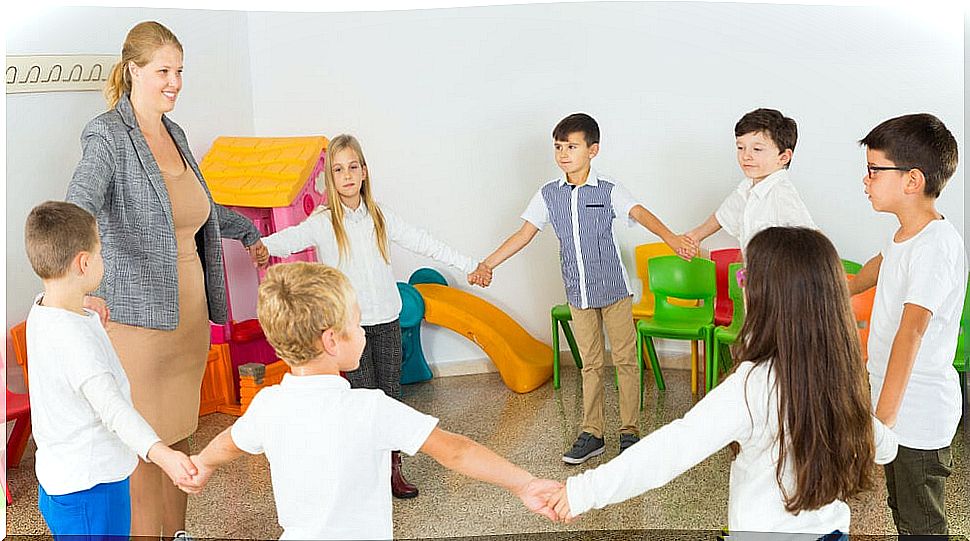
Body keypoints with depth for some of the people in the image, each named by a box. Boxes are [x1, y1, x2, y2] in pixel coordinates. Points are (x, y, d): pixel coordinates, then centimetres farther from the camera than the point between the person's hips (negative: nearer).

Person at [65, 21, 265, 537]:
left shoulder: (174, 133, 12)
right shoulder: (107, 136, -12)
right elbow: (80, 205, -30)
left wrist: (248, 230, 40)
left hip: (190, 310, 7)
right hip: (138, 314, -7)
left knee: (178, 430, 17)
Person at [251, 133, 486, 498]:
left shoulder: (380, 217, 5)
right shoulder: (323, 222, -6)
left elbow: (423, 243, 9)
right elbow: (291, 237, -24)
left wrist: (468, 265, 10)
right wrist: (264, 246, -47)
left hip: (387, 320, 4)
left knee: (390, 396, 8)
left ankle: (392, 468, 21)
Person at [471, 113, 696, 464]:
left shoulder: (608, 191, -8)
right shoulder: (548, 194, 2)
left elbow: (641, 214, -22)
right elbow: (524, 234, 2)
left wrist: (672, 238, -40)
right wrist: (488, 264, -6)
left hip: (614, 289, -3)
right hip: (578, 293, 3)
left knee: (625, 360, 4)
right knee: (590, 364, 11)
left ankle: (630, 432, 17)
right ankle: (592, 434, 20)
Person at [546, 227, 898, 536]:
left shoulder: (754, 386, -28)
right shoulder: (840, 373, -7)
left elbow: (675, 447, -34)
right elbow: (882, 445, 11)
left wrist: (584, 490, -31)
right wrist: (887, 442, 34)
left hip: (766, 529, -7)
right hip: (832, 528, 7)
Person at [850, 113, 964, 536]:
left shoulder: (938, 246, -26)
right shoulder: (905, 233, 3)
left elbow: (912, 331, -34)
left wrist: (882, 419, -39)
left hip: (918, 413, -9)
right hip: (893, 397, 9)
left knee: (920, 523, 5)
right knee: (900, 509, 24)